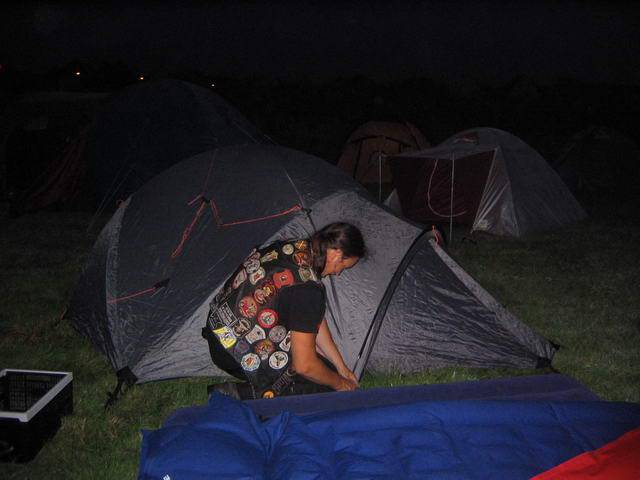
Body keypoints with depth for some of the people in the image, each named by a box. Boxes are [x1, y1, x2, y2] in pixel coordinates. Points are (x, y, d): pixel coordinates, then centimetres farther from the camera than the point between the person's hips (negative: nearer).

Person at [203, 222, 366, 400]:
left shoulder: (292, 246, 1)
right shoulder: (307, 288, -27)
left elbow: (315, 320, 11)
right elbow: (304, 366, -21)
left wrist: (342, 368, 17)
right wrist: (339, 384, -1)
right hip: (241, 357, -9)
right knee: (324, 385, 0)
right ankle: (238, 394, -9)